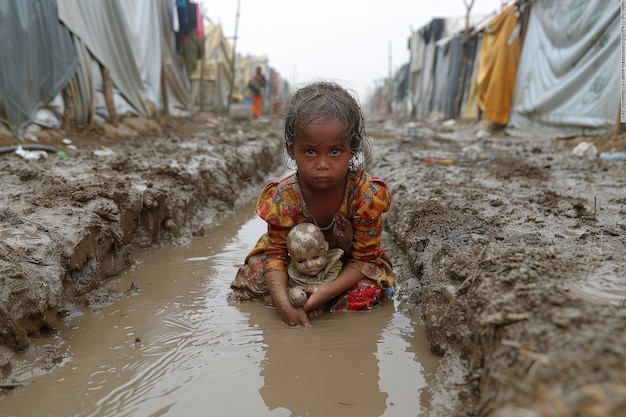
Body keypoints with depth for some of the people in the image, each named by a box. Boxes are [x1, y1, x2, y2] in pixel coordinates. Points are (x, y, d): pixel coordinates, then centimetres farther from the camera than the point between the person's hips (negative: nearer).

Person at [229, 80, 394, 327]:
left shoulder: (367, 194, -31)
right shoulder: (281, 198, -28)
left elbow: (364, 257, -23)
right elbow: (276, 252, -20)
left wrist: (331, 289, -38)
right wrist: (282, 300, -38)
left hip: (349, 265, 0)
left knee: (363, 296, -26)